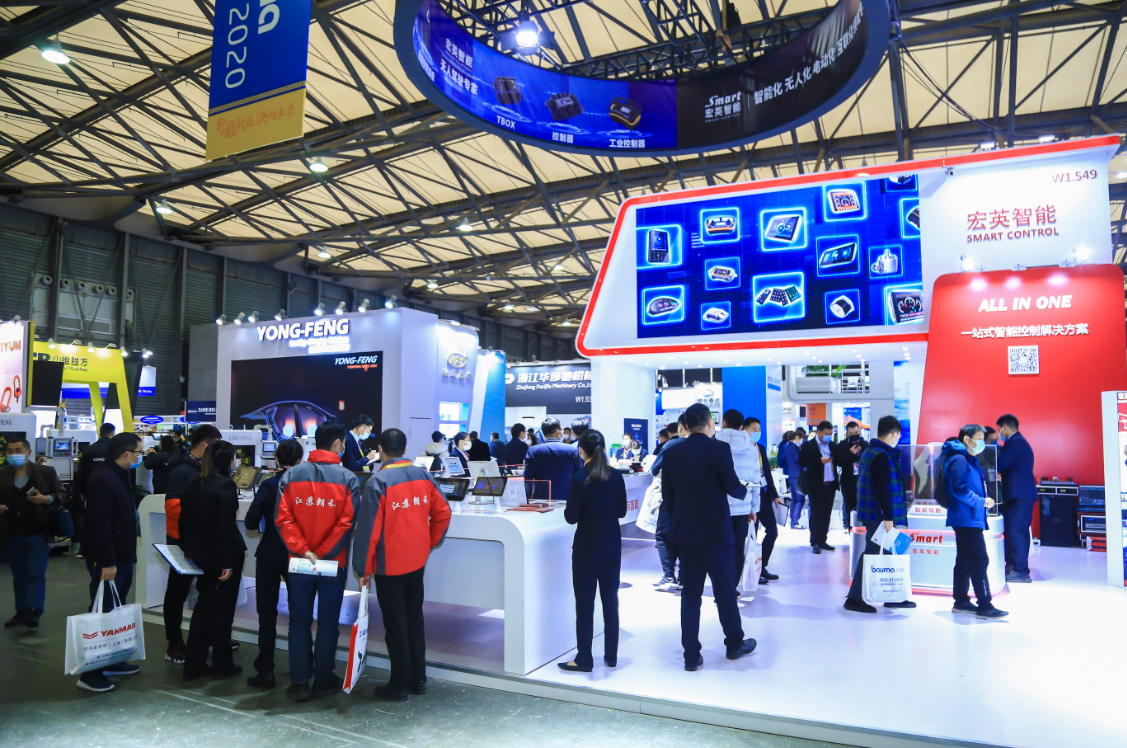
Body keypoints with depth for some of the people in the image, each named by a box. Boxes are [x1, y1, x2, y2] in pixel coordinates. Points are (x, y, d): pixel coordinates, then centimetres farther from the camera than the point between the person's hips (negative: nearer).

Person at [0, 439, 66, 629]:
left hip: (39, 534, -4)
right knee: (18, 576, 13)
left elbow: (61, 494, 3)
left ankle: (34, 612, -5)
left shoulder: (46, 472, -2)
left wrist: (47, 499, -16)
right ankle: (21, 612, 24)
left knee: (35, 573, -6)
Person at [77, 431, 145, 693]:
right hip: (107, 560, -10)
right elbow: (100, 523, -25)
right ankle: (91, 673, 4)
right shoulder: (103, 479, -20)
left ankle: (112, 661, 29)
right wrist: (107, 562, -24)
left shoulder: (120, 476, 12)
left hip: (122, 556, 10)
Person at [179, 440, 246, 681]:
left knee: (204, 604, 17)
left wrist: (188, 551, 18)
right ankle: (222, 665, 15)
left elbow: (184, 521, 11)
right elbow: (226, 526, -21)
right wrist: (228, 562, -19)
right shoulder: (225, 485, -17)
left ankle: (194, 663, 20)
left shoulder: (192, 485, 7)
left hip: (199, 553, 7)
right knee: (223, 608, 5)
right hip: (223, 555, -7)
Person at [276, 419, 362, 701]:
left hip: (298, 563, 2)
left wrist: (303, 551, -10)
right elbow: (347, 522, -15)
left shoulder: (292, 475, -1)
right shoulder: (348, 478, -8)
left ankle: (299, 683, 16)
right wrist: (323, 555, -10)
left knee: (299, 622, 12)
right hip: (334, 563, -2)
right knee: (328, 623, 10)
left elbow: (283, 518, -8)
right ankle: (323, 681, 19)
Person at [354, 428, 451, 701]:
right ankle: (418, 679, 25)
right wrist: (432, 542, 15)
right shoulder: (423, 476, -1)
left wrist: (363, 569, -9)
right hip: (417, 561, 5)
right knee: (415, 618, 17)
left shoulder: (378, 482, -16)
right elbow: (443, 512, 2)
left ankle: (400, 684, 15)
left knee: (395, 623, 6)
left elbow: (368, 529, -16)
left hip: (389, 564, -5)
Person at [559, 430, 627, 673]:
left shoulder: (579, 479, -15)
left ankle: (584, 659, 8)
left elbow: (571, 517, -12)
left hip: (587, 546, -5)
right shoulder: (616, 477, -2)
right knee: (610, 600, 13)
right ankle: (611, 656, 20)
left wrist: (572, 508, 7)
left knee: (584, 603, 3)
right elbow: (621, 511, 6)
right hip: (612, 545, 5)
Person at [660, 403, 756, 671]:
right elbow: (733, 488, -13)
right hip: (715, 530, -4)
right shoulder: (719, 449, -12)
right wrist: (744, 490, 9)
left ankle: (691, 655, 11)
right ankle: (735, 643, 29)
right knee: (725, 588, 12)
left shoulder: (671, 453, 1)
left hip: (684, 531, 4)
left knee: (690, 592, 8)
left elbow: (667, 494, 5)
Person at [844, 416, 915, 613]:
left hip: (871, 514, 10)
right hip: (879, 516, -10)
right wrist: (888, 516, -22)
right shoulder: (882, 455, -17)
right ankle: (854, 598, 0)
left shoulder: (869, 451, 14)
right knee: (873, 553, -5)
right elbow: (882, 488, -23)